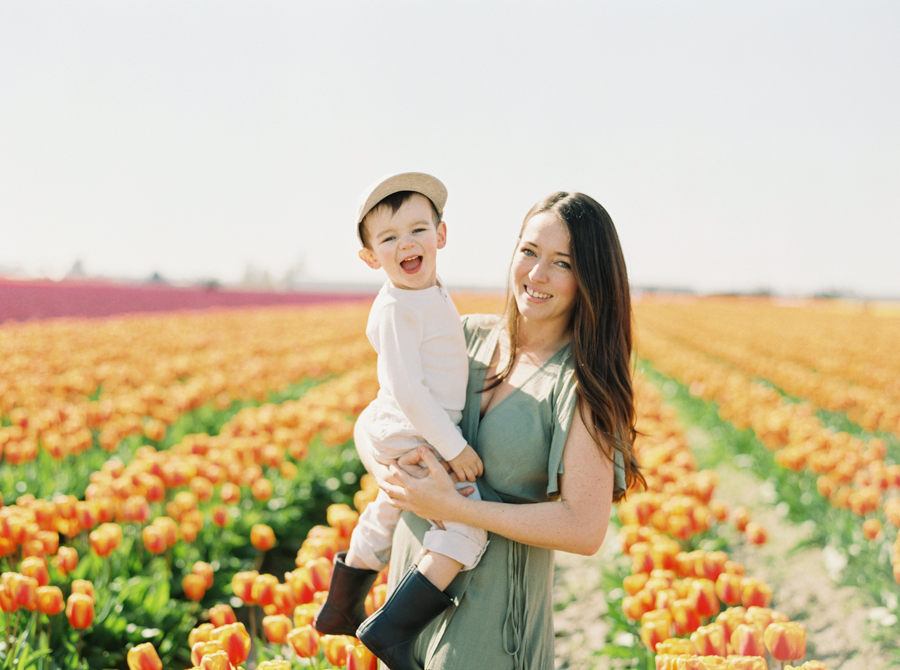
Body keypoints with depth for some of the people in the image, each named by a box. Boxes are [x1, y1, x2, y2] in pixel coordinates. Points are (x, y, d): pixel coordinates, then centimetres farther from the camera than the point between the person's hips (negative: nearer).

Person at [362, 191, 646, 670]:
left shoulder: (583, 382, -15)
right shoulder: (470, 337, 1)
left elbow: (585, 530, -21)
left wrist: (452, 506, -21)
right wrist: (389, 474, -14)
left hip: (493, 607, -5)